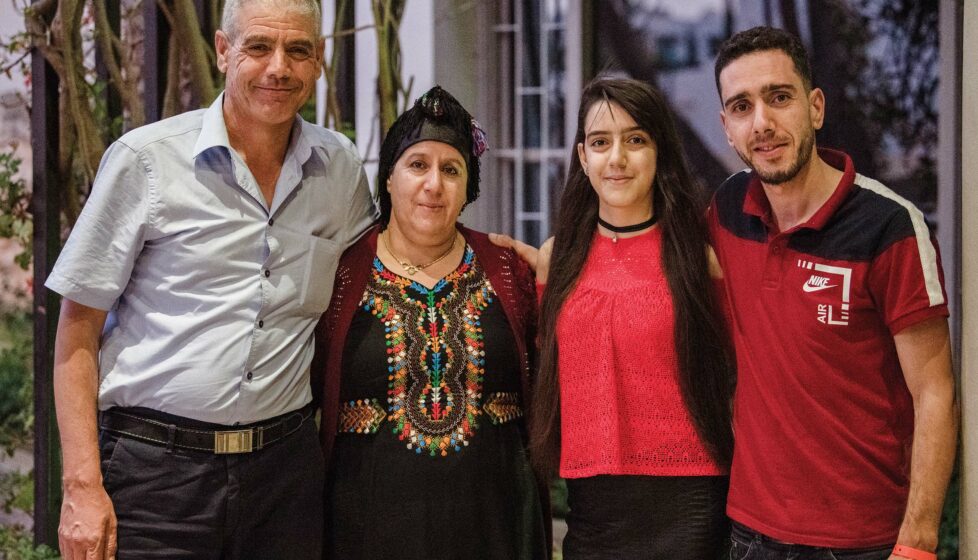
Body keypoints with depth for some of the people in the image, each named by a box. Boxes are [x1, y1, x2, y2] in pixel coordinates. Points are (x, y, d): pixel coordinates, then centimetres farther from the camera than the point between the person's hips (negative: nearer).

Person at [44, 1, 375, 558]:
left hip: (286, 466, 3)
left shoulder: (341, 166, 6)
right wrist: (82, 486, -10)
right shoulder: (145, 159, -4)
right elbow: (79, 329, -4)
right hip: (154, 468, -3)